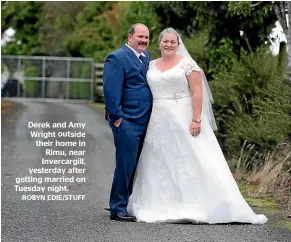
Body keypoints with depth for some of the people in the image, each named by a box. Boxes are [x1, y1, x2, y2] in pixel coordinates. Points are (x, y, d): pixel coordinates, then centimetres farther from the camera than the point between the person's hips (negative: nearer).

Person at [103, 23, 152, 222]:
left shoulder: (146, 56, 16)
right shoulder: (117, 58, -10)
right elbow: (111, 90, -15)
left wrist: (152, 116, 15)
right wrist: (117, 117, -18)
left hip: (144, 121, 8)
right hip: (127, 122, -8)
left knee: (136, 166, 13)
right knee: (126, 165, -7)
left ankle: (127, 204, 22)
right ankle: (118, 209, 0)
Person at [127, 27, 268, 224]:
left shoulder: (187, 64, -3)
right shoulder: (151, 66, 12)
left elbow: (197, 93, -9)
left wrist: (196, 119, -18)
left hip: (184, 120, -5)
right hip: (159, 123, 5)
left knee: (192, 162, -6)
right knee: (161, 164, 5)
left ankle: (196, 207, -5)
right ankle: (163, 208, 10)